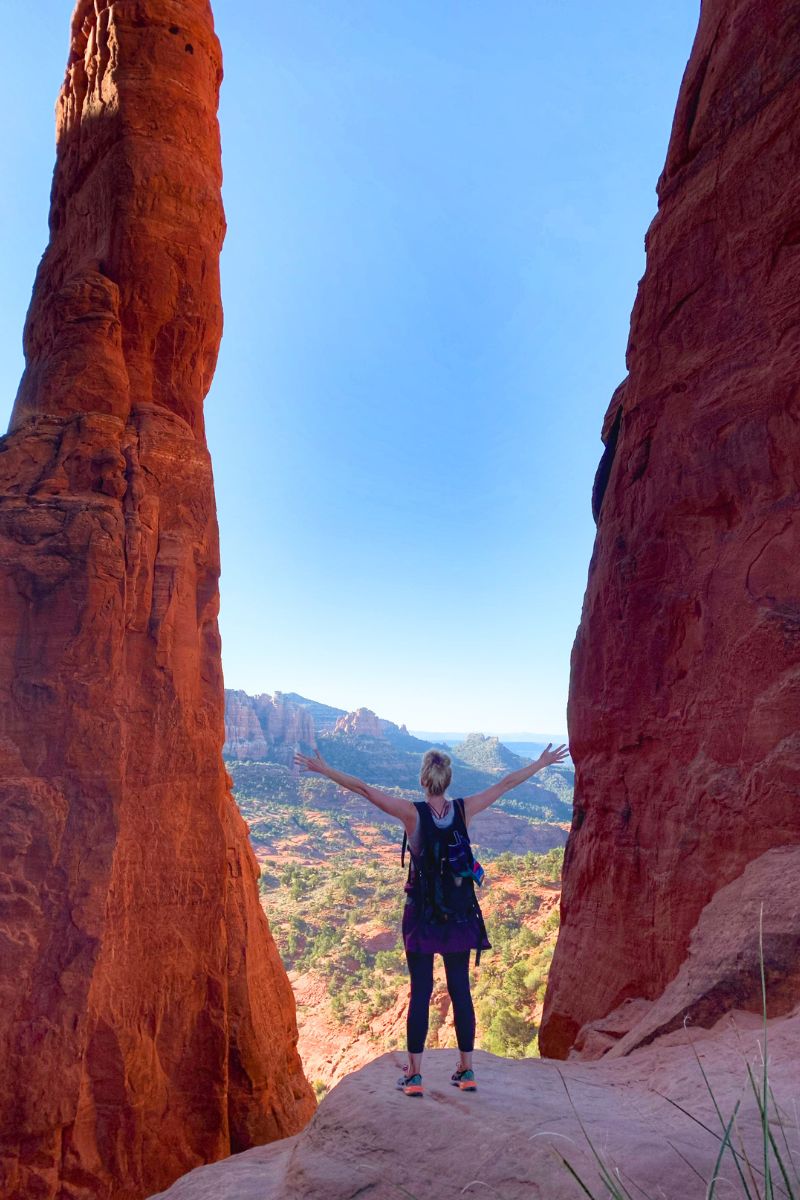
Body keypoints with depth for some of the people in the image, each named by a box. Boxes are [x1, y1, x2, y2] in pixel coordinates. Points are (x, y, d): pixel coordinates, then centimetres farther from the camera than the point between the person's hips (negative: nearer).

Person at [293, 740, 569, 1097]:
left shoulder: (413, 813, -14)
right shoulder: (464, 810, -7)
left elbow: (364, 789, -14)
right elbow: (506, 784, 3)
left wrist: (325, 769, -7)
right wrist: (541, 763, 13)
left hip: (422, 916, -2)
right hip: (460, 916, 2)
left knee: (420, 992, 7)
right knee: (460, 990, 13)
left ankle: (414, 1074, 15)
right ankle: (466, 1070, 23)